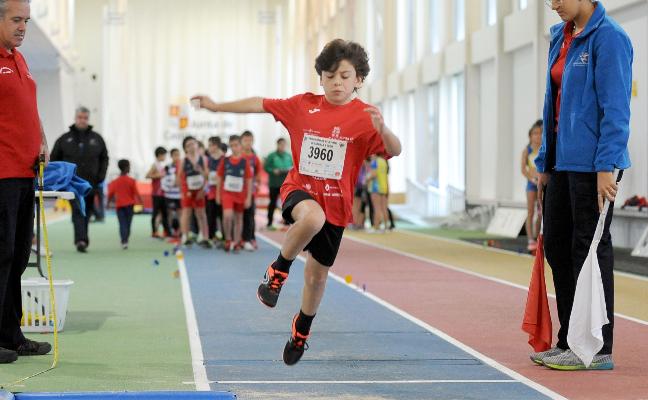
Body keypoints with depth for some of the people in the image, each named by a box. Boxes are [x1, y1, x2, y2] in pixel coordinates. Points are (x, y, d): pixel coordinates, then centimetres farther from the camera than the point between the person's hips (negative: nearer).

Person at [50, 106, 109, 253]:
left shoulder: (97, 139, 11)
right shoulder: (64, 139, 5)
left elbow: (104, 158, 16)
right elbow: (54, 159, 8)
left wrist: (101, 176, 3)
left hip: (90, 184, 3)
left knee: (86, 213, 10)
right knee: (78, 211, -16)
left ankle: (82, 240, 21)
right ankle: (81, 240, -26)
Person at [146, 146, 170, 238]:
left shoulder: (162, 165, 14)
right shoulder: (155, 165, -9)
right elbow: (147, 175, -20)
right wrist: (158, 175, -20)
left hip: (162, 192, 8)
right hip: (157, 193, -8)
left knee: (164, 212, 9)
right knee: (156, 212, -4)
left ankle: (167, 231, 13)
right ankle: (154, 232, -1)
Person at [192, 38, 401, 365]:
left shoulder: (363, 117, -8)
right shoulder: (303, 105, 0)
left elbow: (394, 151, -19)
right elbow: (261, 104, 10)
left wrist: (382, 129, -39)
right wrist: (217, 106, 11)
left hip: (335, 203, 1)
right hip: (299, 189, -1)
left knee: (317, 273, 12)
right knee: (312, 218, -39)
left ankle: (301, 330, 41)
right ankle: (278, 271, -14)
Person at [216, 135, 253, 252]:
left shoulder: (245, 161, -3)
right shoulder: (225, 161, 0)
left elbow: (249, 180, -1)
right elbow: (219, 178, 7)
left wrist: (248, 198, -4)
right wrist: (218, 194, 5)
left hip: (240, 194, 1)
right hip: (227, 193, -1)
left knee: (238, 218, 9)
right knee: (227, 215, -20)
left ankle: (237, 243, 22)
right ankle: (228, 239, -1)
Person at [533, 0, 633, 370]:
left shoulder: (609, 37, -12)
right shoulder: (561, 37, 14)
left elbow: (616, 107, -16)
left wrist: (606, 166, -20)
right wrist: (545, 163, 17)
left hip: (592, 163, -9)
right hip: (563, 160, 9)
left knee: (590, 248, -3)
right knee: (557, 245, 11)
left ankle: (598, 349, 5)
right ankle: (569, 342, 21)